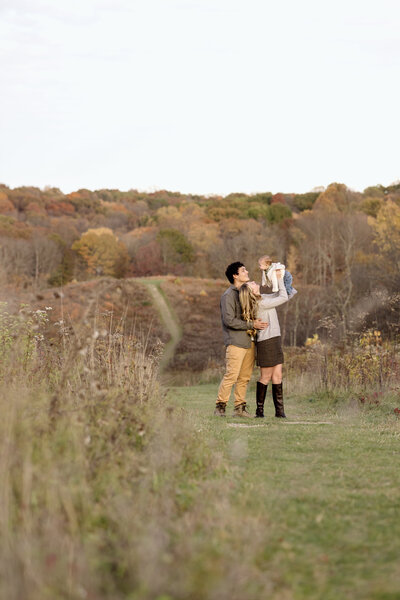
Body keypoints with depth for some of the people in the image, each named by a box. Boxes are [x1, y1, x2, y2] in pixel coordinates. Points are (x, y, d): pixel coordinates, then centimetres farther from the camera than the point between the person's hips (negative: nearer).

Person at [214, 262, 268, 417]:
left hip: (249, 340, 8)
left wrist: (257, 322, 6)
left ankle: (240, 408, 14)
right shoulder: (228, 295, -8)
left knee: (245, 377, 8)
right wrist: (251, 325, -15)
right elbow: (229, 320, -16)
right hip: (235, 342, -8)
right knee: (231, 375, -10)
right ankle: (220, 407, -1)